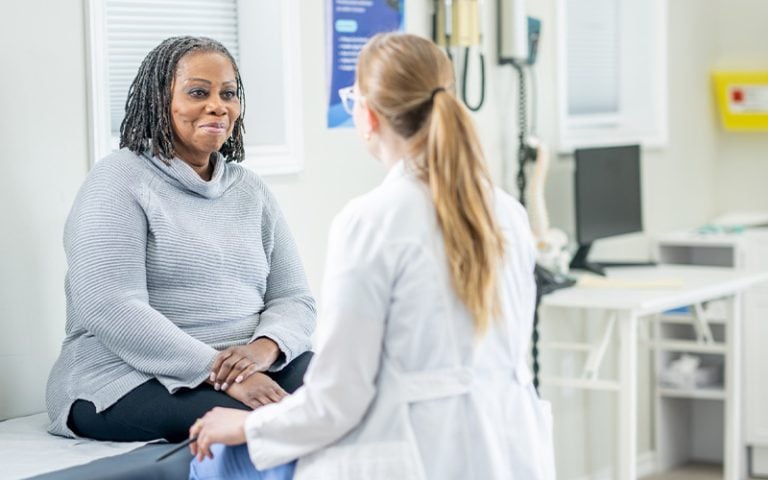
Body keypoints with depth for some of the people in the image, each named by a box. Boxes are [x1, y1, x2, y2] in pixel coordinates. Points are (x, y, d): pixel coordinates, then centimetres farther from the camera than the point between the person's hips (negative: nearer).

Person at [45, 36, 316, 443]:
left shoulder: (251, 191, 16)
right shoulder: (118, 181, -3)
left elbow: (294, 298, 10)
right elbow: (111, 311, -16)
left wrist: (264, 348, -14)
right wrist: (219, 371, -23)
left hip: (247, 371, 6)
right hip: (129, 377, -6)